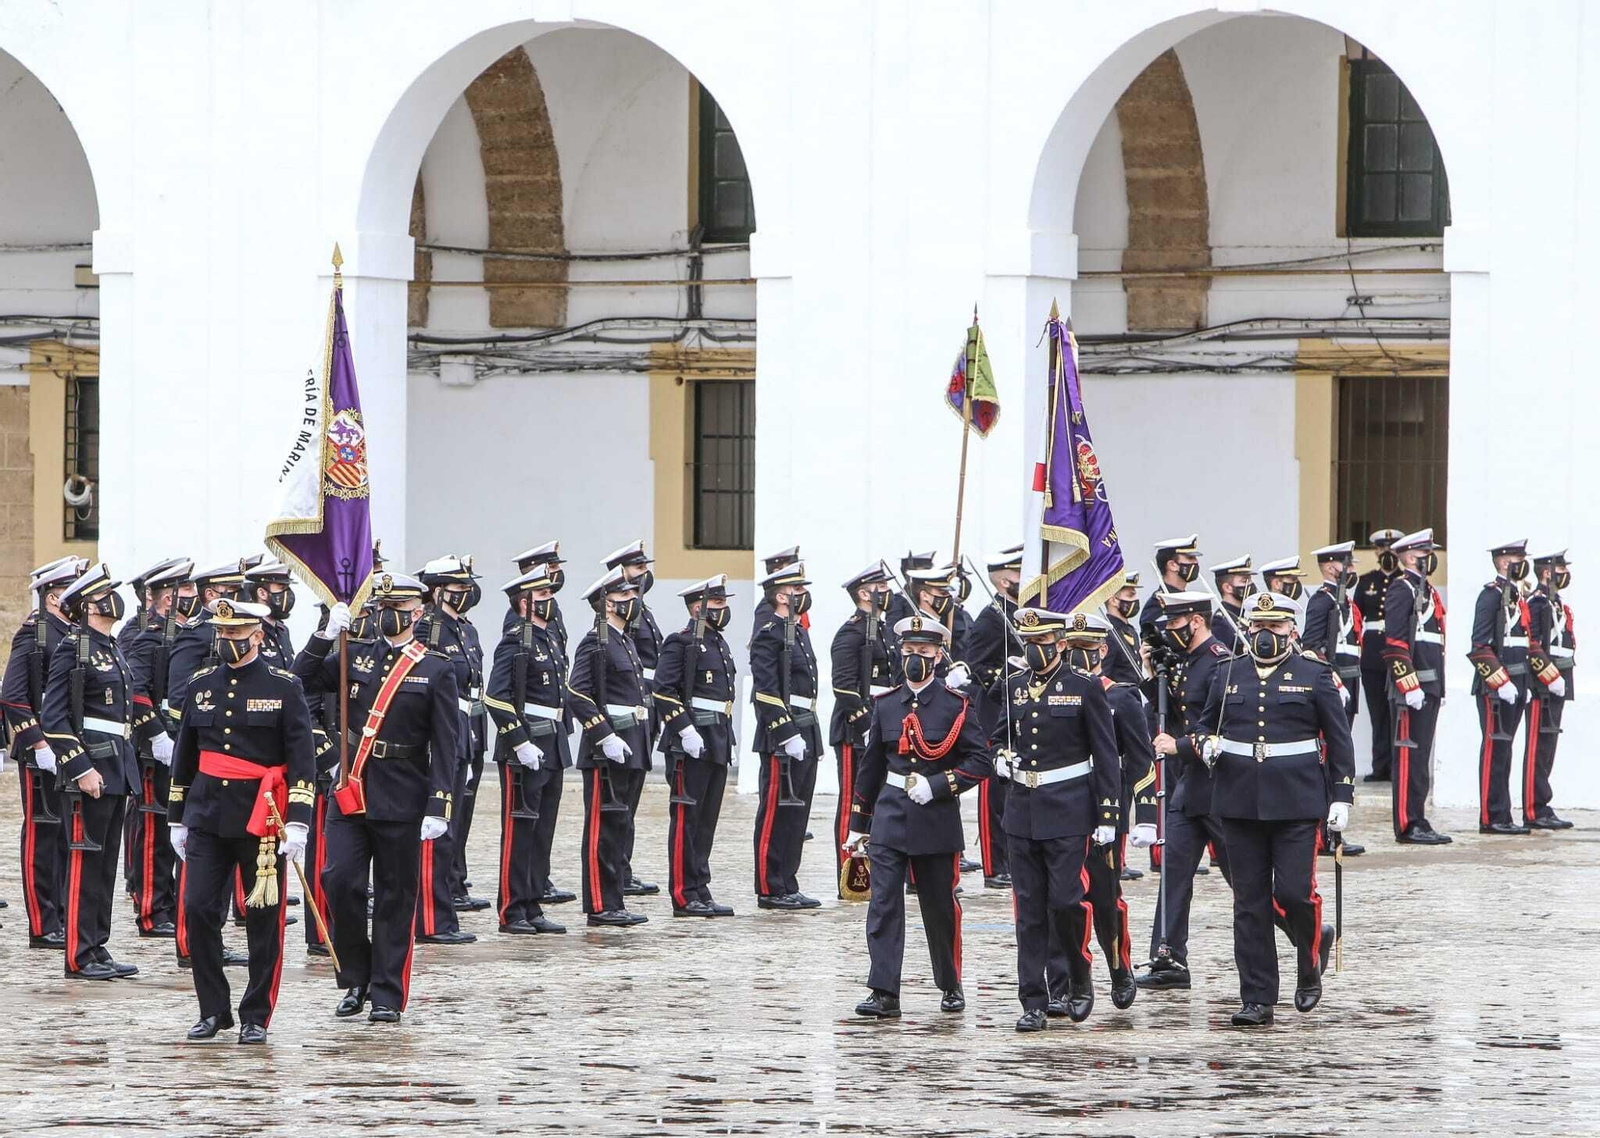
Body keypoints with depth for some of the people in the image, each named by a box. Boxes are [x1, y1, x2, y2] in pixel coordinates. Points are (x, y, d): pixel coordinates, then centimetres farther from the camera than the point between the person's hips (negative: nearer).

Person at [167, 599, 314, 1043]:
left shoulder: (284, 686, -2)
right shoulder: (202, 685, 10)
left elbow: (301, 757, -5)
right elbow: (185, 754, 17)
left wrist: (298, 822, -13)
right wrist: (177, 818, 16)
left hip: (263, 819, -3)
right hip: (208, 817, 3)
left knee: (263, 919, 1)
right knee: (199, 910, -4)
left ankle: (256, 1017, 10)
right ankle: (213, 1010, 8)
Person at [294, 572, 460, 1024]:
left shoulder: (436, 670, -2)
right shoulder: (355, 656, 9)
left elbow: (445, 746, -5)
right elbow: (301, 681, 4)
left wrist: (438, 808, -11)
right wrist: (325, 635, -8)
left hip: (401, 800, -3)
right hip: (351, 793, 3)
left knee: (395, 898, 3)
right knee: (340, 881, -7)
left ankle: (387, 994, 10)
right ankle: (355, 978, 9)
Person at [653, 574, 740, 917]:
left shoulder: (719, 644, 19)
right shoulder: (681, 643, -9)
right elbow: (663, 691, -17)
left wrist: (730, 740, 21)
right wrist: (686, 731, -21)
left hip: (717, 744, 9)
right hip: (691, 744, -9)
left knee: (707, 819, 10)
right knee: (686, 818, -5)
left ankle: (701, 892, 14)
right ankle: (684, 896, -4)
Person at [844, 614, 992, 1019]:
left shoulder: (956, 706, -3)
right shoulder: (886, 705, 7)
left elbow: (980, 762, -5)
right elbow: (870, 767, 13)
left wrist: (936, 785, -17)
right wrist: (858, 824, 15)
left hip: (937, 819, -2)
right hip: (890, 817, 2)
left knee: (941, 906, 9)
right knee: (883, 904, -8)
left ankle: (951, 986, 26)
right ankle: (884, 994, -11)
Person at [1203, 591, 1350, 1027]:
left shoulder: (1315, 676, 3)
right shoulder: (1227, 676, 11)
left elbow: (1339, 740, 4)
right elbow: (1207, 726, 21)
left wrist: (1341, 796, -3)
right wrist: (1206, 746, -3)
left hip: (1296, 802, -3)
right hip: (1240, 803, 3)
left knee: (1293, 892, -10)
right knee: (1250, 903, 2)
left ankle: (1313, 948, 23)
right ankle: (1257, 999, 5)